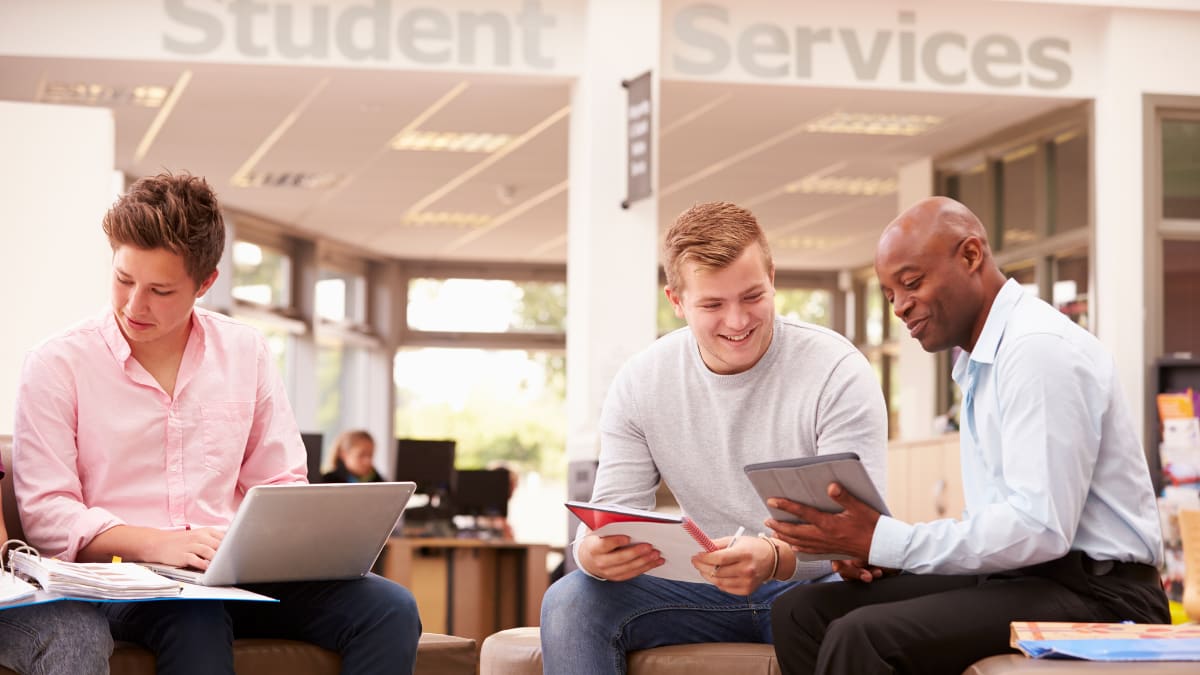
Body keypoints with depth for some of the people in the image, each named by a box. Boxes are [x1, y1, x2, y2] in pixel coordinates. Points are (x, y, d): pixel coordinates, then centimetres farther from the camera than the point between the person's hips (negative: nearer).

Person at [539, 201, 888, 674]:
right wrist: (594, 551, -30)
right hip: (709, 591, 4)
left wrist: (775, 559, -41)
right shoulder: (640, 384, -1)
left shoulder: (838, 372, -13)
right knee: (569, 600, -21)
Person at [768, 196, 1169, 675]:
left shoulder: (1039, 347, -13)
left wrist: (885, 541, -21)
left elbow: (1040, 527, -23)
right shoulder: (982, 362, 18)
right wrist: (890, 553, 2)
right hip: (1015, 579, 10)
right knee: (802, 611, -2)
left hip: (1092, 593, -10)